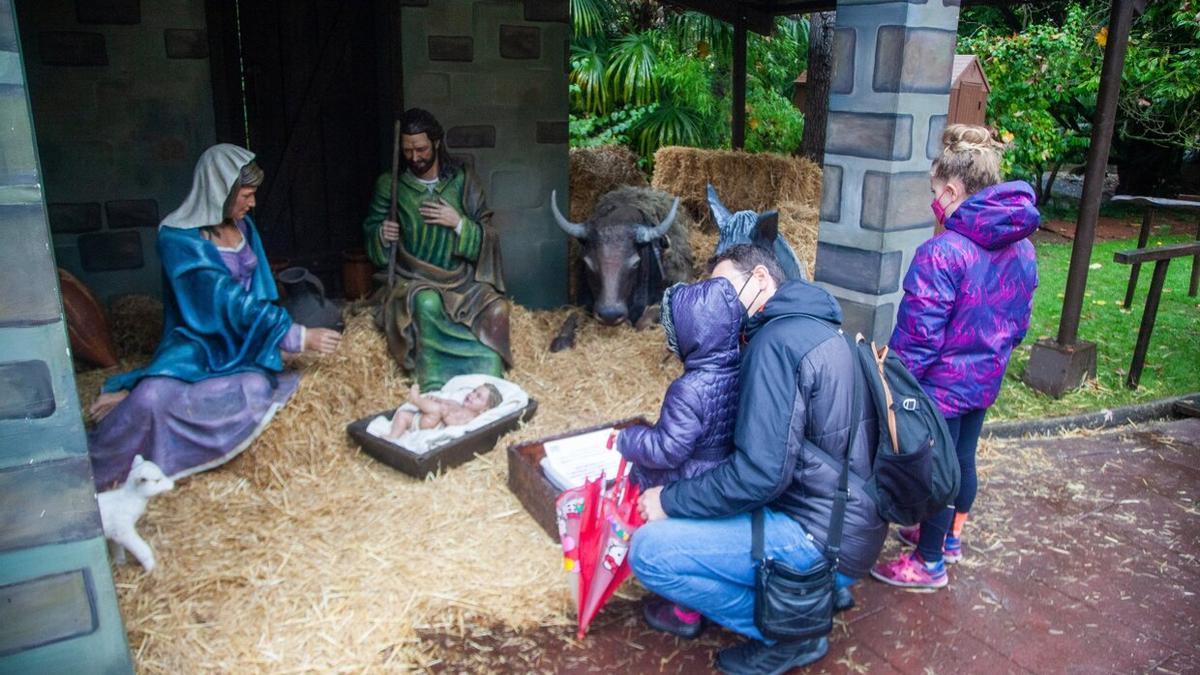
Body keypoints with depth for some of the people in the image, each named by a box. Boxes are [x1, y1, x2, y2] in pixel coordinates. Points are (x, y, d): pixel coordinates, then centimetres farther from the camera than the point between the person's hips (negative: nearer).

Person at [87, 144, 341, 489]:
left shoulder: (242, 226, 6)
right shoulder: (179, 239, -15)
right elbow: (229, 302, -20)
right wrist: (298, 336, -21)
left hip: (243, 342, 5)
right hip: (198, 343, -5)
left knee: (257, 390, -30)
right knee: (151, 398, -35)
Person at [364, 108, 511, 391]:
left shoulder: (463, 180, 5)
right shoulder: (390, 185, 5)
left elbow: (487, 238, 4)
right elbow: (373, 247, 13)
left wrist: (459, 223, -15)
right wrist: (382, 236, -11)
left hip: (462, 280, 1)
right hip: (414, 282, -1)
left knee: (495, 309, -30)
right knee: (427, 304, -36)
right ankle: (434, 392, -31)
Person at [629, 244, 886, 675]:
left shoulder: (776, 340, -19)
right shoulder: (813, 327, 12)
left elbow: (760, 473, -25)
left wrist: (669, 501, -12)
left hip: (824, 538, -10)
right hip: (849, 521, 10)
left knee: (649, 551, -15)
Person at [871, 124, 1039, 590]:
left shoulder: (942, 253, -26)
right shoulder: (1022, 249, 0)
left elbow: (917, 338, -24)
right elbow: (1019, 321, 11)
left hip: (943, 386, -8)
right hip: (986, 381, 8)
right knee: (962, 457, 24)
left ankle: (930, 562, 25)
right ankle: (950, 536, 45)